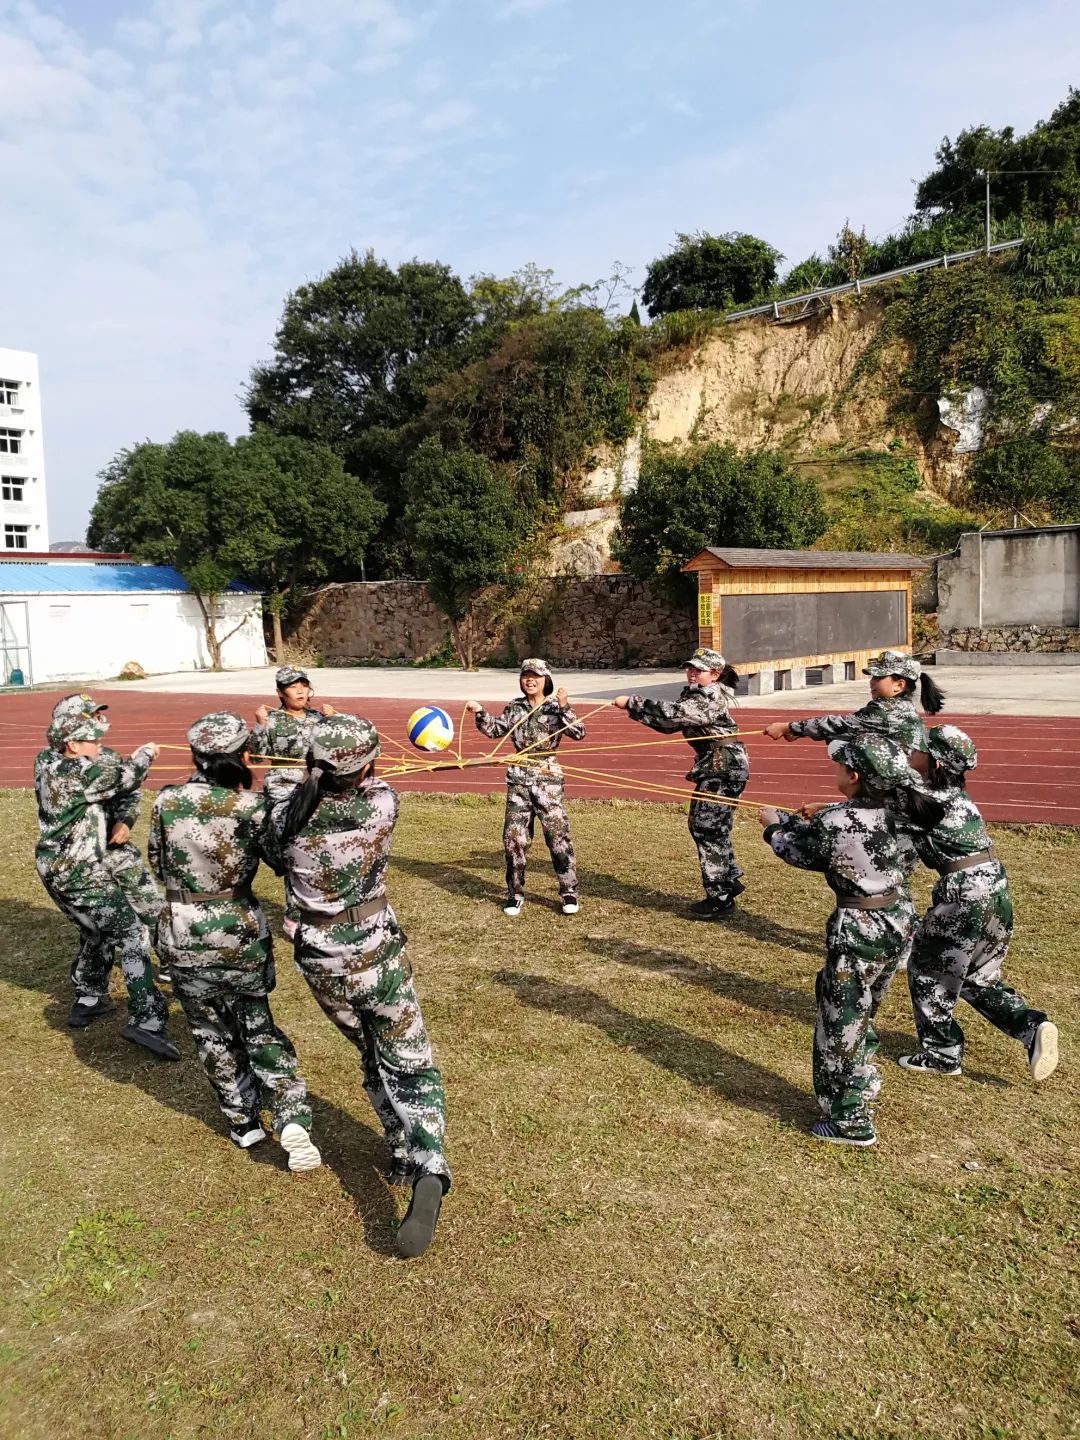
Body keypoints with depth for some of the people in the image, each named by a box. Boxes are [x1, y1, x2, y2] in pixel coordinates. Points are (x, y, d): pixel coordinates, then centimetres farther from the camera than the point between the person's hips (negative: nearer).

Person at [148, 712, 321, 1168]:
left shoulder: (166, 802, -9)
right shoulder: (251, 807, -16)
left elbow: (159, 862, 5)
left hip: (182, 933, 1)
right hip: (241, 930, -1)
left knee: (212, 1033, 18)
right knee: (258, 1023, 17)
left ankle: (244, 1123, 29)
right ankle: (292, 1118, 5)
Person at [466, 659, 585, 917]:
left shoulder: (556, 707, -4)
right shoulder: (514, 708, 8)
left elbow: (578, 733, -14)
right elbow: (495, 730, 17)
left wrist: (564, 707, -25)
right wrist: (481, 713, 1)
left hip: (548, 777, -3)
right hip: (518, 778, 4)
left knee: (558, 834, -4)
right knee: (514, 837, 5)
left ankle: (568, 891, 9)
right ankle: (515, 893, 18)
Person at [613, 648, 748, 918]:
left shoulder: (710, 698, -18)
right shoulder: (694, 695, 13)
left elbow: (671, 713, -29)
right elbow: (670, 724, 11)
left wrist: (632, 702, -25)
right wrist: (635, 707, -4)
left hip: (724, 771, -10)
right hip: (712, 770, 10)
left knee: (708, 829, -7)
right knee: (701, 825, 15)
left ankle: (719, 897, 1)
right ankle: (730, 881, 28)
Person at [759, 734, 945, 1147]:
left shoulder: (832, 822, -22)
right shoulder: (888, 812, -3)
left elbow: (797, 852, -2)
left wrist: (774, 826, 16)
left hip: (860, 931, -7)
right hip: (898, 922, 8)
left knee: (842, 1026, 9)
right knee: (859, 1016, 25)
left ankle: (851, 1123, 21)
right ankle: (860, 1092, 41)